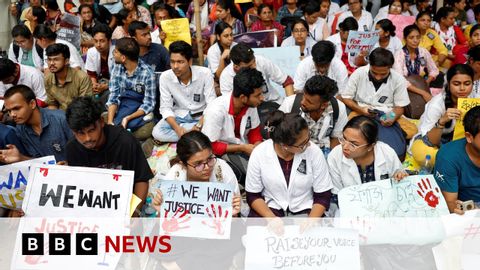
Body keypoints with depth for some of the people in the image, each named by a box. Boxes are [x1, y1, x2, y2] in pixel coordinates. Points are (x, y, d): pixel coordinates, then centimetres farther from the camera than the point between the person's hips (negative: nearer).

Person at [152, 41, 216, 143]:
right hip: (178, 116, 1)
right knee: (157, 133, -25)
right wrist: (178, 129, -28)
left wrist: (198, 126, -30)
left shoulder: (205, 73, -17)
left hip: (201, 116, -1)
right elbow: (165, 107, -11)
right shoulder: (165, 77, -12)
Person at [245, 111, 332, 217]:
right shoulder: (259, 153, -11)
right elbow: (253, 195, -4)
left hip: (304, 210, 0)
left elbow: (323, 195, -5)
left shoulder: (314, 152, -12)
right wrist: (271, 218, -19)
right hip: (269, 209, 0)